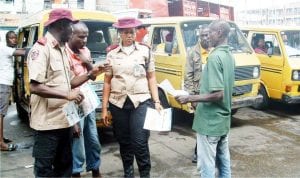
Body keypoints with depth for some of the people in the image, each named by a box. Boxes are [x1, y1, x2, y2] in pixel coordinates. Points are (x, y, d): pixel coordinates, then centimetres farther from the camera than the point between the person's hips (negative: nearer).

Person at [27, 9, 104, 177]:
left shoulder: (62, 50, 12)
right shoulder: (41, 49, -14)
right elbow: (35, 87, -23)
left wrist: (91, 74, 4)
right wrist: (68, 95, -22)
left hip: (64, 119, 9)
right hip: (48, 122, -8)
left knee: (65, 164, 20)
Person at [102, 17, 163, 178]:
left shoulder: (145, 51, 7)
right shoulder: (112, 54, 8)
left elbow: (151, 78, 7)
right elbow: (107, 82, 8)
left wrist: (156, 101, -1)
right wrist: (104, 108, 5)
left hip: (141, 102, -2)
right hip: (118, 103, 2)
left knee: (140, 142, -6)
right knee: (124, 142, 11)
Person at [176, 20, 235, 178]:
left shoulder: (215, 57, -20)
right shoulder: (229, 56, 9)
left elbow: (217, 94, -25)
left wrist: (189, 98, -19)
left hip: (210, 121, -9)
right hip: (224, 119, 10)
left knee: (207, 165, 1)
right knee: (223, 160, 20)